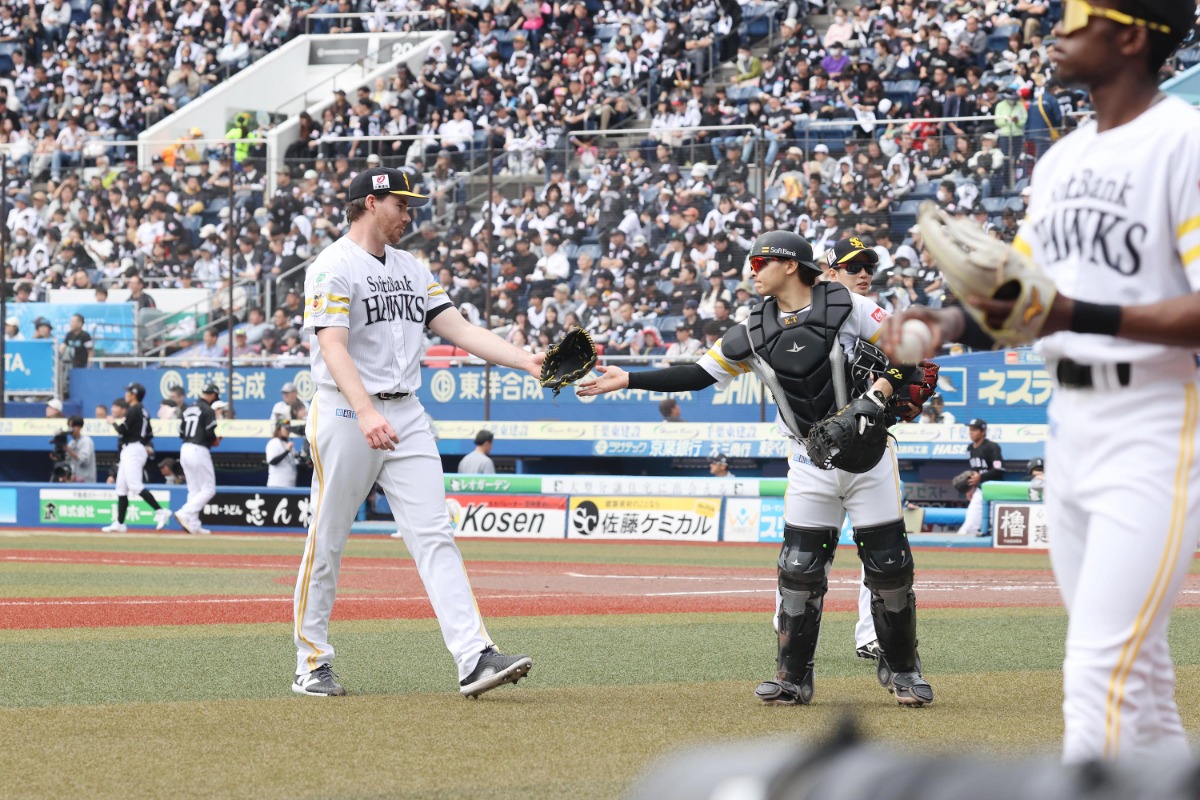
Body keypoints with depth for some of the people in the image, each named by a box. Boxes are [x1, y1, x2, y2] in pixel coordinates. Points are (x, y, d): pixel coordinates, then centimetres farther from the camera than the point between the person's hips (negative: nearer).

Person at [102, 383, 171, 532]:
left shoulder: (133, 411, -11)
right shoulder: (143, 411, 17)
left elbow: (122, 430, -16)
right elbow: (149, 434, 19)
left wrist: (113, 422, 2)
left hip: (133, 450, -10)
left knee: (135, 486, -19)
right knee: (121, 488, 11)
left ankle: (160, 511, -26)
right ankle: (119, 523, 12)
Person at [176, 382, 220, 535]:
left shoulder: (188, 410, 14)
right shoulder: (208, 411, -9)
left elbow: (181, 433, 15)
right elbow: (211, 434, -16)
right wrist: (216, 440, 7)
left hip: (185, 449, 8)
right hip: (199, 451, -8)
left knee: (194, 490, 13)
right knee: (208, 489, -1)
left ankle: (194, 525, 10)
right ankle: (185, 514, -16)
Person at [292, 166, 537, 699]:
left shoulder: (411, 269, 16)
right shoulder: (333, 267, -8)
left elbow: (456, 328, 10)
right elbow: (334, 348, -20)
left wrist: (526, 360, -4)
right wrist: (367, 413, -34)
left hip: (406, 415, 6)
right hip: (345, 413, -6)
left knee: (434, 535, -5)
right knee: (327, 540, 1)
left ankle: (474, 659, -14)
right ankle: (312, 664, 13)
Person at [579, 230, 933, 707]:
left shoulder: (847, 307, -8)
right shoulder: (755, 331, 4)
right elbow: (698, 375, 7)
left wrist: (877, 396, -22)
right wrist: (626, 380, 2)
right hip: (810, 466, 3)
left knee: (889, 567, 0)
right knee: (799, 569, -3)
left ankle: (901, 668, 17)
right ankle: (793, 679, 6)